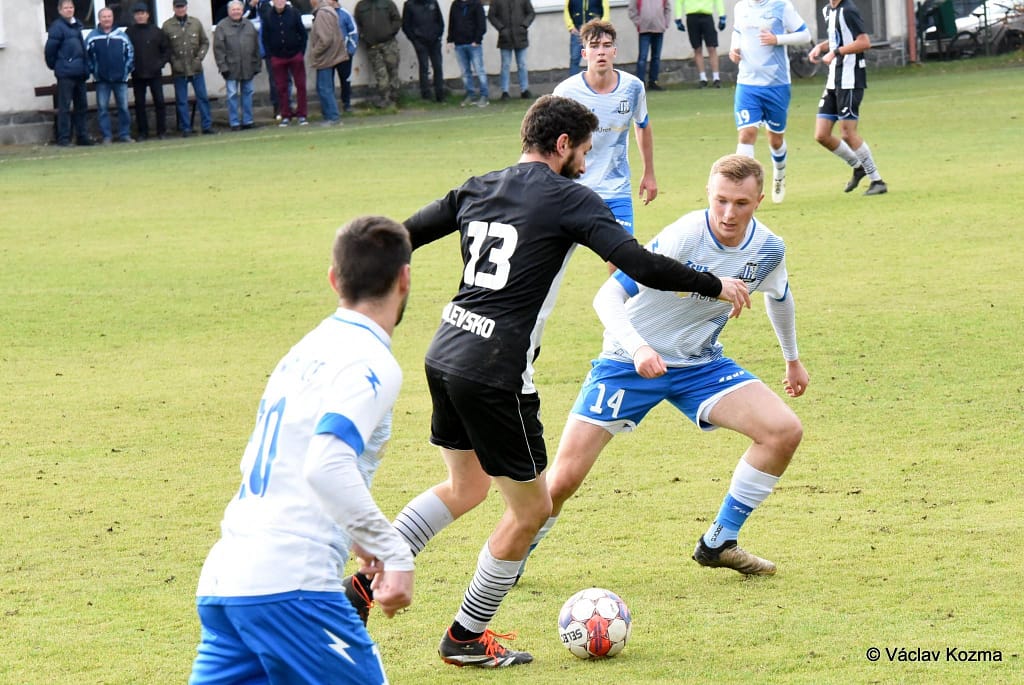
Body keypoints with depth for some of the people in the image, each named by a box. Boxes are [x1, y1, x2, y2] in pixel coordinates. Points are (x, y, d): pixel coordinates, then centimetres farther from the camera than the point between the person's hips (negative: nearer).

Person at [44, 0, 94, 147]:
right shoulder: (57, 27, -8)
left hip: (79, 73, 7)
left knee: (82, 106, 11)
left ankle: (83, 136, 17)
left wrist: (85, 68, 11)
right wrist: (54, 65, -1)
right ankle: (63, 138, -2)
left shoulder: (77, 26, 14)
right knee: (65, 106, -5)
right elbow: (50, 49, -11)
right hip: (65, 73, -7)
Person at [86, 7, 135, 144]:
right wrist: (92, 70, -1)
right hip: (102, 80, -1)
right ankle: (106, 136, 3)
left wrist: (127, 69, 0)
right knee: (102, 108, -1)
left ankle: (124, 134, 10)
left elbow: (130, 52, 8)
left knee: (124, 107, 2)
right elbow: (86, 55, 3)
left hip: (120, 78, 1)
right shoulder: (92, 37, 0)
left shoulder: (121, 35, 3)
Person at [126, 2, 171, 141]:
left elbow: (166, 49, 6)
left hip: (155, 73, 0)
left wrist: (161, 63, -5)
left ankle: (162, 131, 7)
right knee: (139, 103, 3)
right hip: (137, 75, 0)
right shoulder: (129, 32, 1)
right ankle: (142, 132, 9)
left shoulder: (156, 31, 2)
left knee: (159, 102, 0)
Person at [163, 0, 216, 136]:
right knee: (181, 101, 2)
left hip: (196, 69, 2)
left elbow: (205, 42, 9)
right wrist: (173, 61, -9)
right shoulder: (167, 26, -3)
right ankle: (185, 128, 7)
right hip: (179, 70, -2)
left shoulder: (196, 23, 4)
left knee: (202, 97, 4)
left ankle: (207, 126, 9)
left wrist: (199, 57, -4)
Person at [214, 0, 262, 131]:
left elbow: (256, 46, 13)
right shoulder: (222, 26, -3)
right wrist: (222, 65, -12)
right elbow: (218, 48, -6)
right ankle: (234, 122, 3)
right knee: (232, 95, -2)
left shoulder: (249, 25, 10)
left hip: (247, 67, 4)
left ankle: (248, 120, 17)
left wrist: (257, 64, 8)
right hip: (231, 67, -4)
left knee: (248, 93, 9)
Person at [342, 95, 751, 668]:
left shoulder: (478, 190, 12)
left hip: (445, 357, 8)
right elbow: (642, 266, -15)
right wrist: (715, 286, -1)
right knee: (531, 509, 10)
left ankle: (368, 578, 19)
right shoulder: (569, 200, -7)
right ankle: (467, 638, 21)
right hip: (496, 376, -8)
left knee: (466, 487, 30)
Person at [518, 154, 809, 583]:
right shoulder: (682, 238, -27)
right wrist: (637, 348, -48)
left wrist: (792, 359, 28)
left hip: (699, 364, 5)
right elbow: (608, 296, -31)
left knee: (785, 432, -14)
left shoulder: (768, 250, -9)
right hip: (631, 364, -5)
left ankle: (718, 544, 2)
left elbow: (778, 295, 16)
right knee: (564, 479, -13)